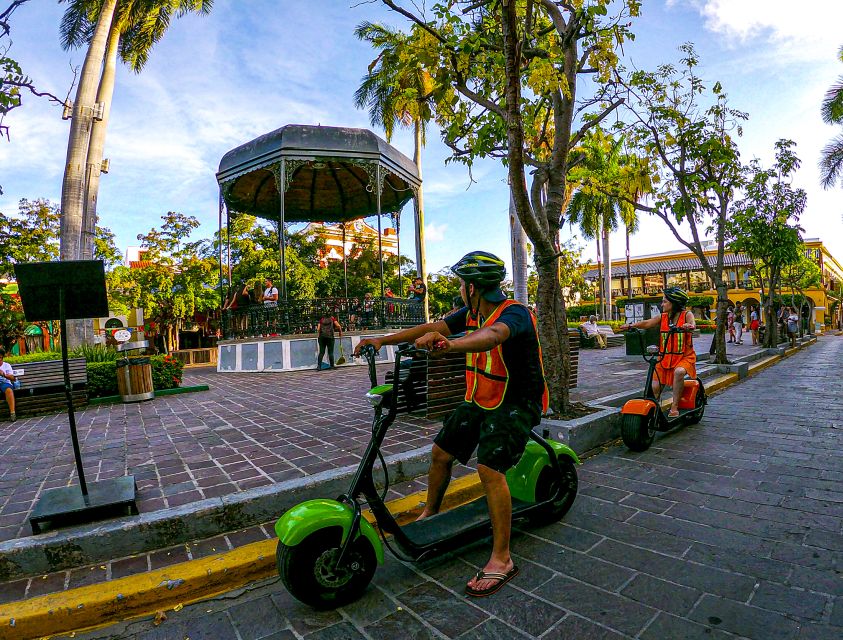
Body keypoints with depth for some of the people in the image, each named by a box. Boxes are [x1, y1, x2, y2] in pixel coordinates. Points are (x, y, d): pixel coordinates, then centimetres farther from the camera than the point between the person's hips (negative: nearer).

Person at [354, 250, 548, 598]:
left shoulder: (514, 313, -23)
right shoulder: (471, 313, 2)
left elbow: (492, 335, -45)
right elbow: (433, 327, -1)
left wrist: (449, 344, -64)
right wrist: (384, 339, -8)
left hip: (517, 403, -8)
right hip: (480, 400, 8)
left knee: (489, 468, -22)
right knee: (440, 452, 10)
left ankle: (501, 559, -6)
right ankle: (429, 514, 34)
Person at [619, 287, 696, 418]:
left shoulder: (686, 315, -3)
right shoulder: (663, 317, 8)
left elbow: (693, 324, -22)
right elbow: (647, 323, -2)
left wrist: (689, 326, -46)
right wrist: (631, 325, -19)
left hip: (684, 356, -4)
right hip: (665, 357, 4)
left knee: (679, 372, -35)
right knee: (655, 386, -4)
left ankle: (674, 407, -22)